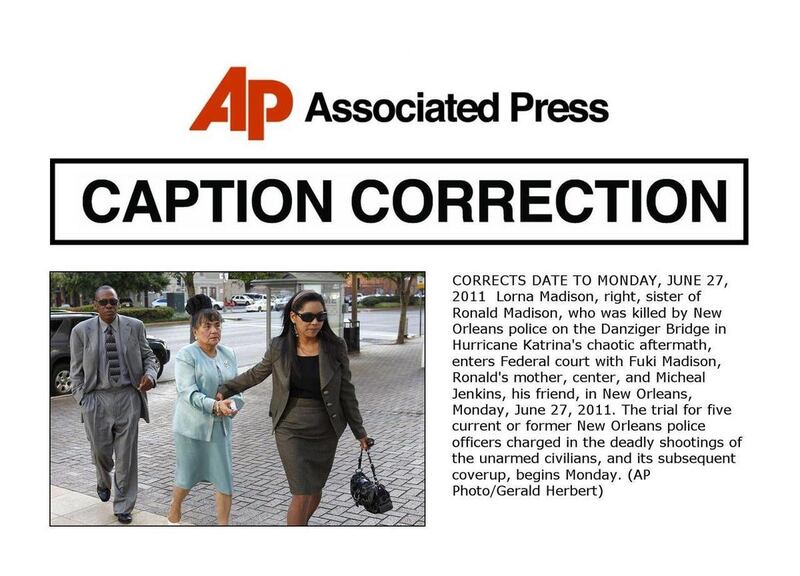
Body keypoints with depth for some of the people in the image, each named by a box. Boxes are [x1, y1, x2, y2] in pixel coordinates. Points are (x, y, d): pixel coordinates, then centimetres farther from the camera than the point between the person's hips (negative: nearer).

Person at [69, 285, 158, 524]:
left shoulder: (135, 326, 0)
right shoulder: (81, 331, -1)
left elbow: (148, 356, 9)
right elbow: (76, 371, 4)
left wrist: (150, 375, -11)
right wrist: (83, 400, -2)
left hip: (128, 396, 0)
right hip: (97, 398, 0)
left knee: (127, 453, 3)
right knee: (100, 451, 12)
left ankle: (123, 507, 17)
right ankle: (104, 483, 47)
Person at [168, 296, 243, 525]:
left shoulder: (228, 354, 7)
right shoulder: (186, 356, -10)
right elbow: (188, 392, -19)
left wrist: (232, 404, -15)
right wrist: (215, 405, -33)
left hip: (220, 426, 4)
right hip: (192, 426, -4)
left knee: (225, 479, 3)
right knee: (186, 476, 11)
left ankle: (223, 524, 17)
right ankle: (173, 516, 37)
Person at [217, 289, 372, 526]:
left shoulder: (335, 347, -8)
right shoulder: (279, 347, -7)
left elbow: (346, 392, 0)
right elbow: (255, 374, 10)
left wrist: (359, 432, 3)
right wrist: (224, 390, 7)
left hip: (325, 432, 2)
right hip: (291, 431, -2)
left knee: (315, 492, 16)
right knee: (301, 495, -7)